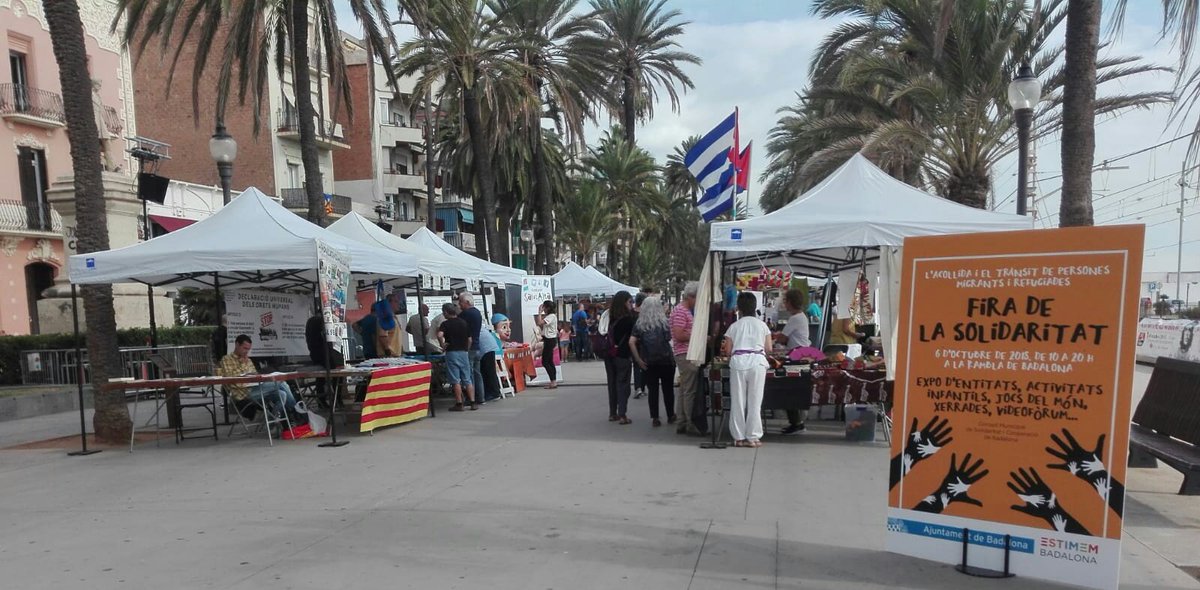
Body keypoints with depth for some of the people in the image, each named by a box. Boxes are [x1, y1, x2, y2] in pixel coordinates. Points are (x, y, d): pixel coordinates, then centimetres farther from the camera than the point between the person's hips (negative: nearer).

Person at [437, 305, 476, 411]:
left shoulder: (446, 324, -6)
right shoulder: (464, 322, 9)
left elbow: (439, 335, -24)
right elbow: (469, 340, 10)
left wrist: (442, 345, -10)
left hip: (452, 352, -4)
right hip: (464, 352, 4)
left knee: (456, 380, -1)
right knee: (468, 380, 8)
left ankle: (459, 404, 0)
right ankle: (472, 402, 7)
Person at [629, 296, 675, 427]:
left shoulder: (639, 324, -1)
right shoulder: (664, 322, -3)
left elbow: (631, 342, -9)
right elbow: (669, 338, -4)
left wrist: (638, 360, -6)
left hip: (648, 362, 1)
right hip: (666, 360, -1)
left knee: (652, 390, 8)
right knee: (668, 389, 13)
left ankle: (654, 418, 8)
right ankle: (670, 416, 23)